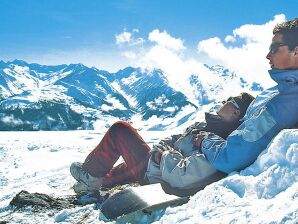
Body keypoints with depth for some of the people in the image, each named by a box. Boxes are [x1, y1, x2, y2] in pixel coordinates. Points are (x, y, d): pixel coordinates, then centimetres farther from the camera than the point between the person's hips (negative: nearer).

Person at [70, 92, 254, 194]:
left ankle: (91, 173, 15)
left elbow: (180, 176, -35)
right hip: (161, 163, 9)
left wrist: (164, 156, -18)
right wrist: (160, 149, -8)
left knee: (119, 130, -3)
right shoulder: (205, 125, 0)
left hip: (151, 171, -9)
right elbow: (175, 139, 9)